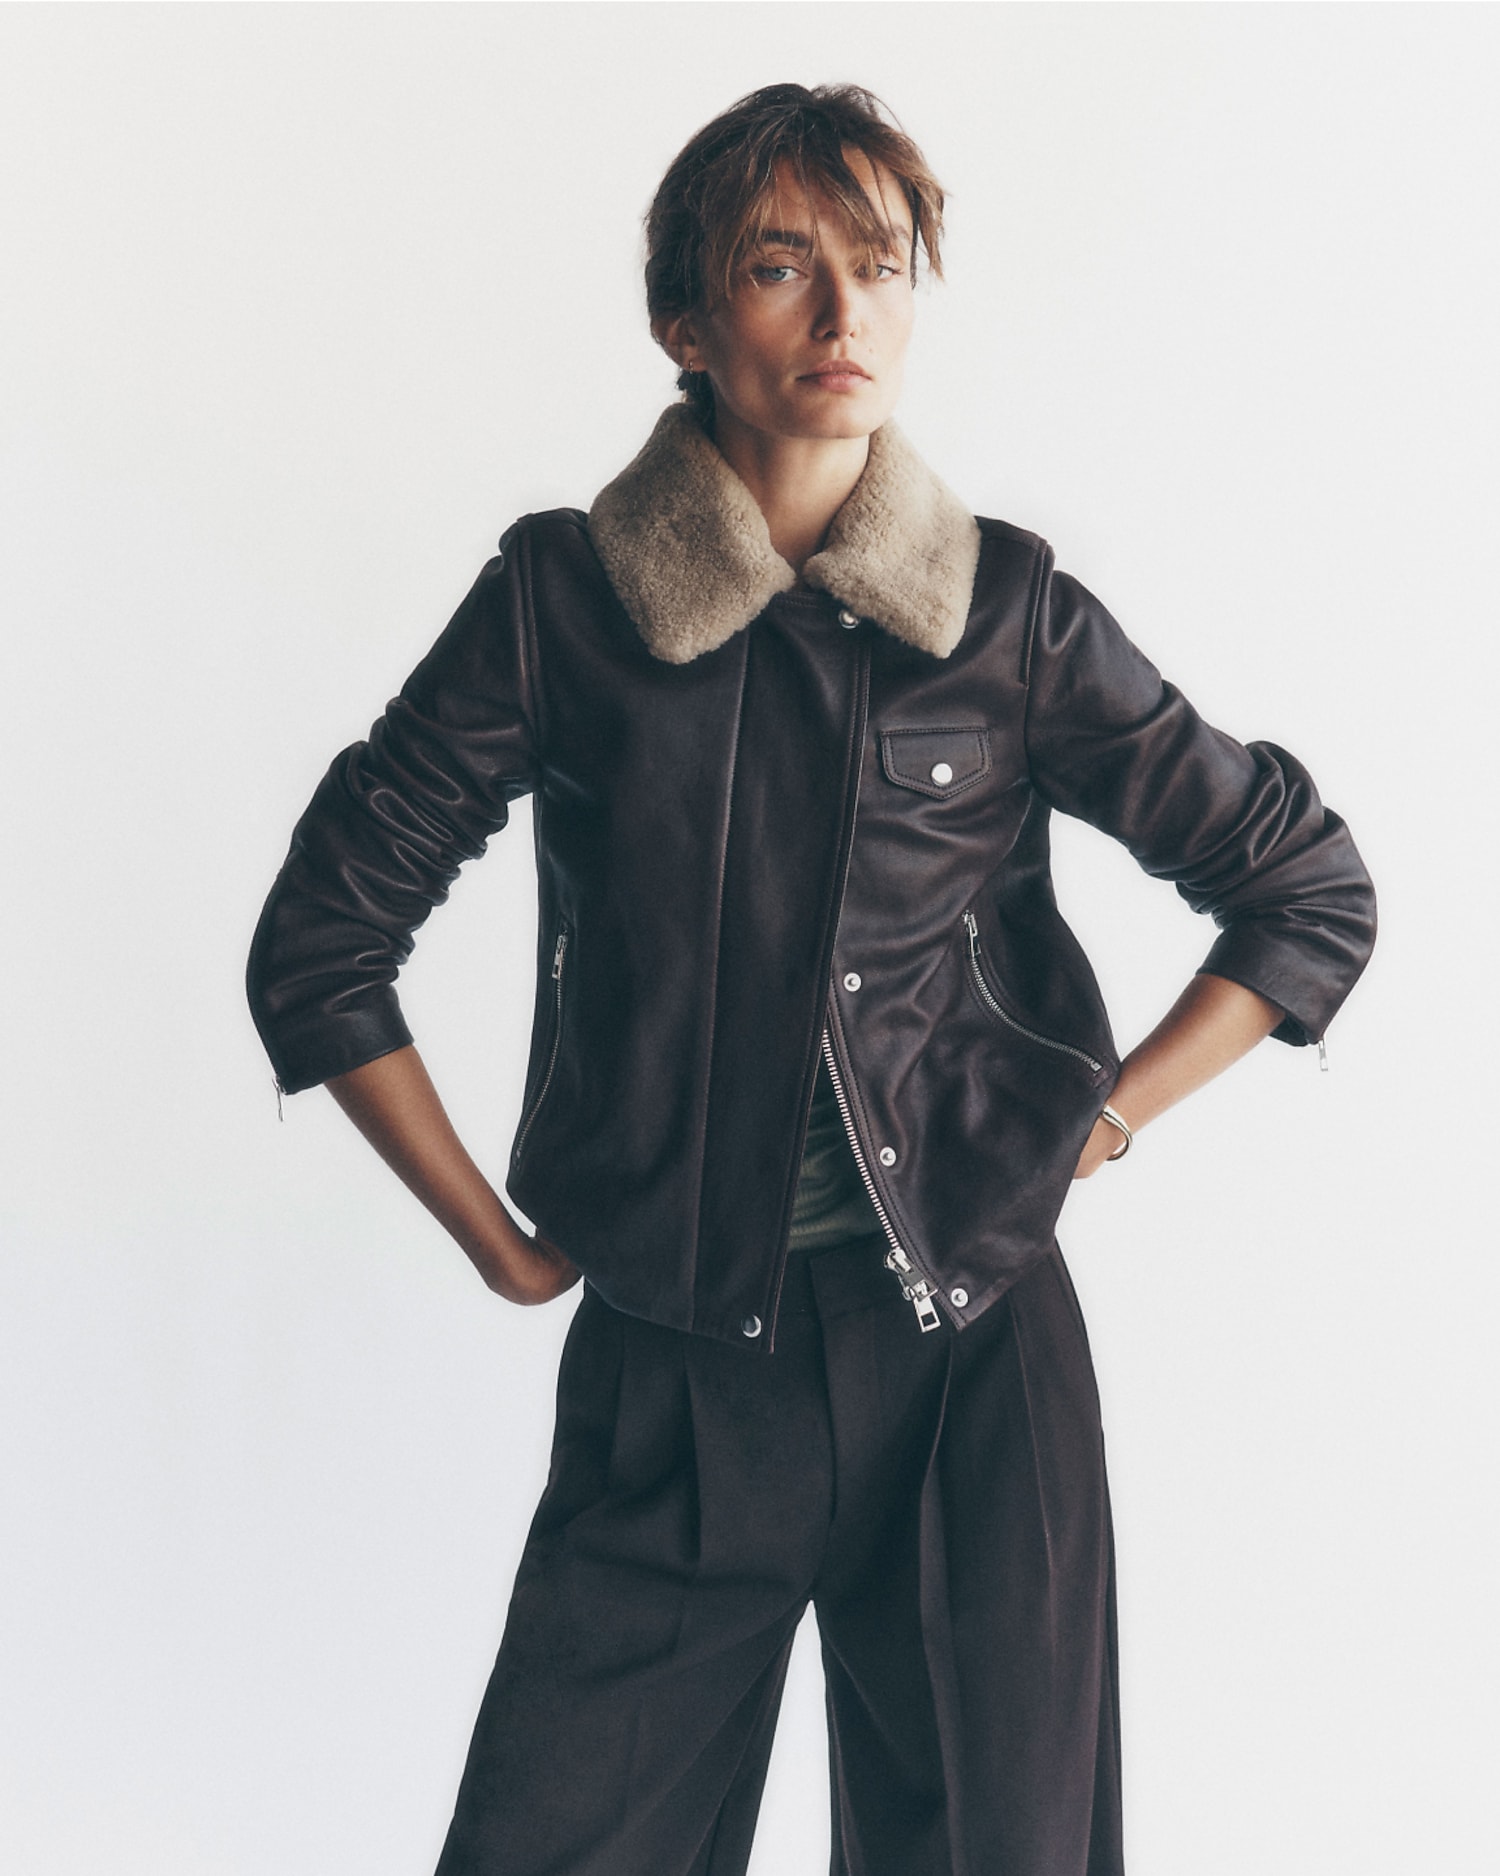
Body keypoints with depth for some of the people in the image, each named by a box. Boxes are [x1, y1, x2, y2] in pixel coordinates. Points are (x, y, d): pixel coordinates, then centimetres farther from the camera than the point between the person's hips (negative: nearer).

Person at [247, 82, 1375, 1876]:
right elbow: (321, 939, 3)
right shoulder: (559, 601, -2)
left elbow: (1309, 890, 8)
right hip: (671, 1360, 0)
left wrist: (1092, 1128, 3)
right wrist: (500, 1243, 3)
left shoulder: (1009, 613, 0)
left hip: (971, 1345, 1)